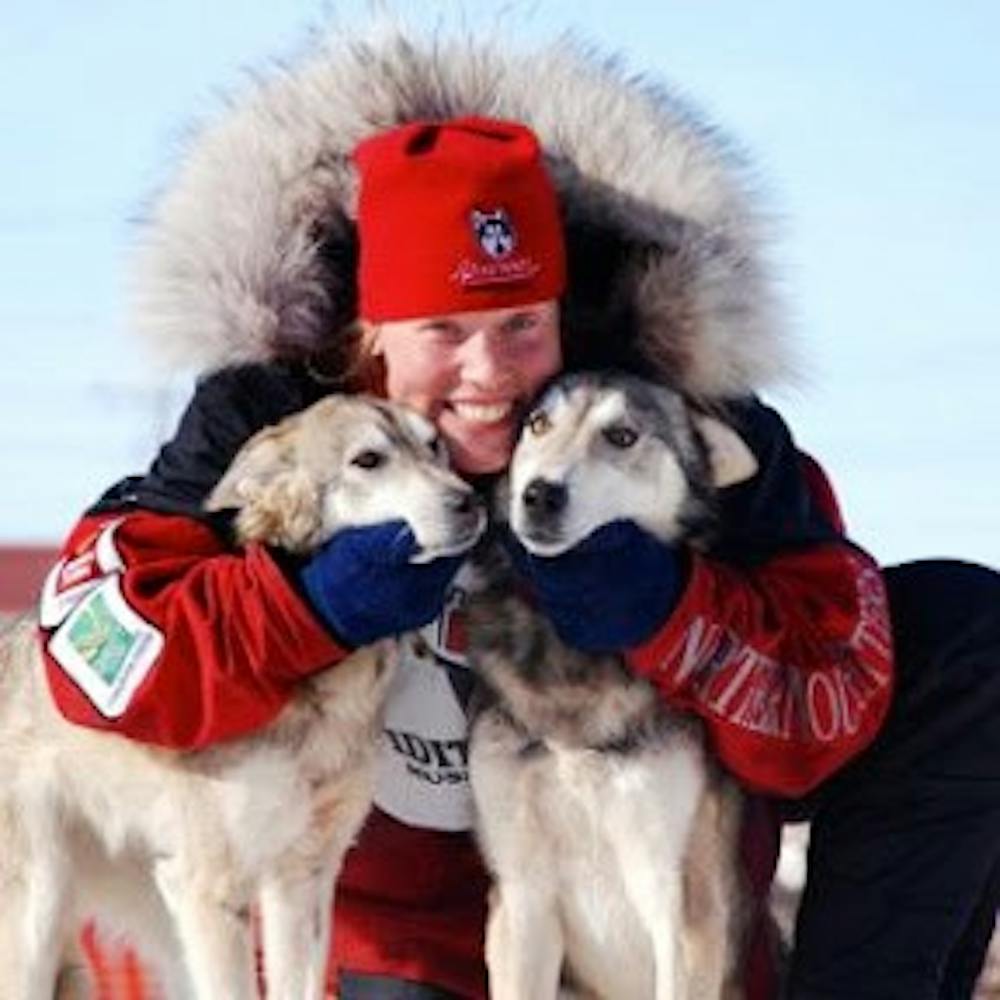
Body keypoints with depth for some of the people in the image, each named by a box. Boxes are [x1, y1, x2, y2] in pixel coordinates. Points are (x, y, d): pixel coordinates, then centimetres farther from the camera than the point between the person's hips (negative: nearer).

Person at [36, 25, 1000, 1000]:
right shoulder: (264, 417, -23)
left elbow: (837, 701, -22)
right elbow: (99, 646, -27)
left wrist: (669, 614, -39)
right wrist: (314, 605, -39)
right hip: (410, 897, -1)